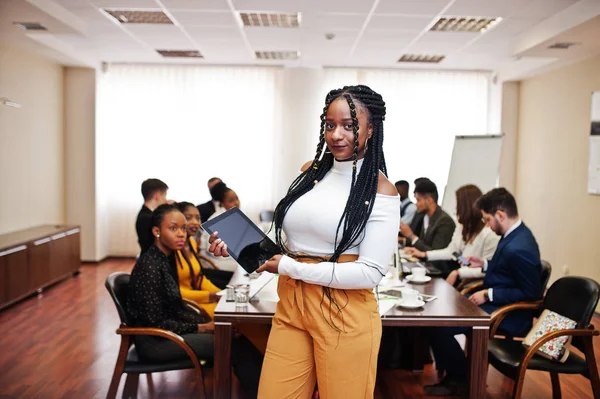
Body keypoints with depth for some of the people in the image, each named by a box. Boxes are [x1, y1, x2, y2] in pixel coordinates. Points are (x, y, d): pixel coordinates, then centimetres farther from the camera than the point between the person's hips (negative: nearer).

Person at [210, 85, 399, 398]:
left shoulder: (381, 190, -9)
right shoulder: (311, 171, 7)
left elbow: (369, 273, -16)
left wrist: (289, 267, -14)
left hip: (344, 315, -4)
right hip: (291, 306, 5)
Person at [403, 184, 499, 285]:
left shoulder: (489, 233, -18)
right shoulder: (462, 227, 9)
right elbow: (451, 251, 15)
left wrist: (457, 273, -22)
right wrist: (424, 254, 12)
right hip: (462, 280, 7)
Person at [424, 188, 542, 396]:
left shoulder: (519, 248, -27)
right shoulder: (514, 234, 3)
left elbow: (530, 293, -24)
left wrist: (489, 294, -20)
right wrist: (485, 264, 6)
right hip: (495, 301, 11)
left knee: (438, 325, -18)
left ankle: (459, 377, 7)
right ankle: (451, 371, 21)